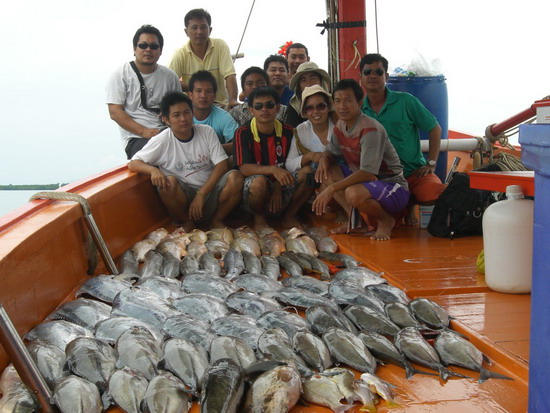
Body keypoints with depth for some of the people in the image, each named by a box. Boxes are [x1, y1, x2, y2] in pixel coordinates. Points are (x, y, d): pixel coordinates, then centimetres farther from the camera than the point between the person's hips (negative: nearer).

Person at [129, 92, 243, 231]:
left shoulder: (207, 132, -4)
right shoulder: (162, 140, -8)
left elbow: (222, 165, -8)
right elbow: (133, 164, -7)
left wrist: (201, 195, -17)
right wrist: (153, 170, -31)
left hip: (211, 189, 1)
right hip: (184, 195, -1)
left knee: (235, 177, -25)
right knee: (169, 182, -31)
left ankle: (216, 220, -2)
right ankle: (186, 222, -4)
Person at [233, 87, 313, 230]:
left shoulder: (287, 132, 2)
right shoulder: (243, 133, -9)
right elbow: (244, 168, -18)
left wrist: (278, 188, -17)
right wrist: (273, 169, -34)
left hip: (280, 192, 4)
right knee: (259, 181, -37)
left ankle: (289, 216, 1)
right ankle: (259, 218, -6)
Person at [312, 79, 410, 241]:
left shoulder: (371, 129, -24)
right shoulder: (340, 126, 2)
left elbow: (367, 173, -29)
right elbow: (331, 152, 16)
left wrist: (331, 189, -31)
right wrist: (324, 159, -10)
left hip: (393, 186, -8)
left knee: (354, 194, -37)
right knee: (325, 171, -5)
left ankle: (386, 220, -5)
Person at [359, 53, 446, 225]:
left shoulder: (405, 101, -2)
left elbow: (435, 129, 4)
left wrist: (431, 164, -3)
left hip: (414, 171, -1)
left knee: (437, 196, -30)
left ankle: (410, 202, 8)